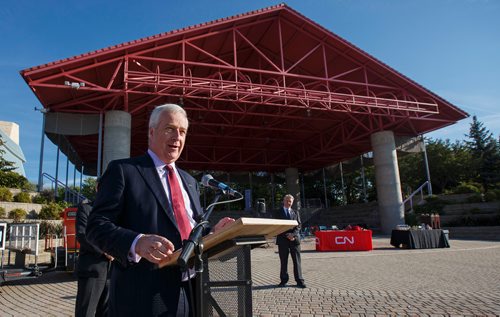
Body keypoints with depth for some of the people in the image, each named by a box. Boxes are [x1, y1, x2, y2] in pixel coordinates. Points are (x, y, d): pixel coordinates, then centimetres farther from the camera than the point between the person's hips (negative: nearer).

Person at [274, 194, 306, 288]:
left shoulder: (296, 212, 14)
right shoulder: (278, 213, 6)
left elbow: (299, 225, 7)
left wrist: (293, 234, -10)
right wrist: (286, 235, -11)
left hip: (294, 238, 1)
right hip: (282, 239, -1)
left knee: (297, 261, 1)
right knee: (283, 261, 4)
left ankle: (299, 280, 6)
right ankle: (283, 280, 14)